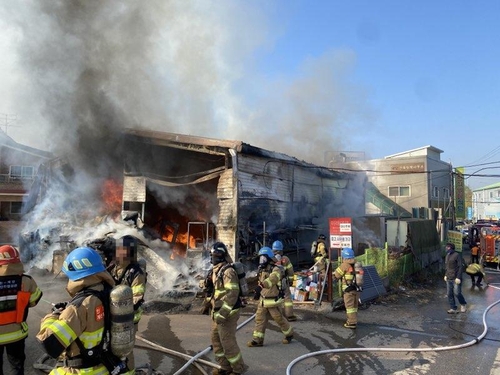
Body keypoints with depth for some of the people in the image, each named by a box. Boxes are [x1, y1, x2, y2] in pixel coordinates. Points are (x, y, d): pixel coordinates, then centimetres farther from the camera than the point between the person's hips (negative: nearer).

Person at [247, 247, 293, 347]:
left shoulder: (276, 269, -21)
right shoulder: (262, 269, 5)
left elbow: (271, 280, -38)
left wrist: (261, 286, -47)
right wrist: (258, 292, 24)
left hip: (274, 301, -7)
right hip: (263, 300, 7)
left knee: (279, 319, 8)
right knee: (259, 319, 5)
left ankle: (289, 334, 31)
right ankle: (257, 339, 13)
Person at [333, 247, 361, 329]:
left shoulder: (345, 265, -14)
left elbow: (336, 275, -7)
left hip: (348, 289, -7)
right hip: (356, 288, 7)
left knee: (349, 306, 1)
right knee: (354, 306, 17)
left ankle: (352, 323, 3)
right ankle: (353, 320, 27)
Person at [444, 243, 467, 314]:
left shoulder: (457, 255, -10)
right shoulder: (447, 256, 13)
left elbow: (460, 267, -14)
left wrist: (458, 277, -18)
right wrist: (445, 275, 15)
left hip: (456, 278, -7)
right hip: (448, 279, 7)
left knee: (457, 293, -5)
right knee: (449, 294, 6)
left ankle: (463, 304, 22)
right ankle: (453, 309, 13)